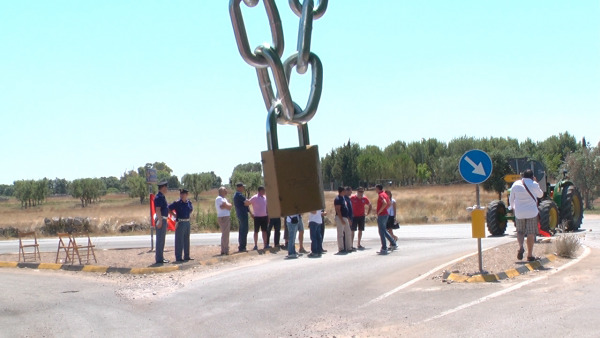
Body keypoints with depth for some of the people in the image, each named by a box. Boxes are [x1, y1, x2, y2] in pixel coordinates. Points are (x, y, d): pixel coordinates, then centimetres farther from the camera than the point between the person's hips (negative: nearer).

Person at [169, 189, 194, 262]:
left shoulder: (189, 202, 7)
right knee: (179, 240, -3)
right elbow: (168, 209, -5)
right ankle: (178, 257, 1)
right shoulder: (177, 203, -9)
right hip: (180, 222, -6)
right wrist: (175, 215, -6)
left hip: (187, 222, 6)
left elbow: (191, 209, 27)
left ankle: (186, 256, 22)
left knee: (186, 240, 13)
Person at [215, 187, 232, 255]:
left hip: (227, 217, 10)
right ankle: (224, 251, -10)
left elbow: (230, 206, 5)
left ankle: (225, 250, 19)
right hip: (223, 218, -10)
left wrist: (224, 206, -12)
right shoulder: (219, 198, -9)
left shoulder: (224, 199, 21)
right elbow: (228, 206, -18)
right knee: (225, 234, -11)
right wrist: (227, 205, 2)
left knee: (225, 234, 14)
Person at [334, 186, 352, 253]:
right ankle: (341, 249, 1)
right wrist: (342, 220, -22)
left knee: (348, 233, 12)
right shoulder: (338, 199, -13)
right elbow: (338, 210, -18)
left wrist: (348, 218, 18)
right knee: (340, 234, -4)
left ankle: (348, 248, 19)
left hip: (345, 218, 10)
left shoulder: (343, 198, 16)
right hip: (340, 218, -10)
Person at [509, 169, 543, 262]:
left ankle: (520, 247, -11)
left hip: (519, 213, 2)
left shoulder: (515, 184, 2)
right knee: (531, 233, 4)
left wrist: (513, 207, 28)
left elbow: (511, 199, 10)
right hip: (532, 212, -2)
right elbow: (540, 195, 13)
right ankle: (530, 255, 5)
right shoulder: (534, 185, -5)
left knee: (520, 231, 16)